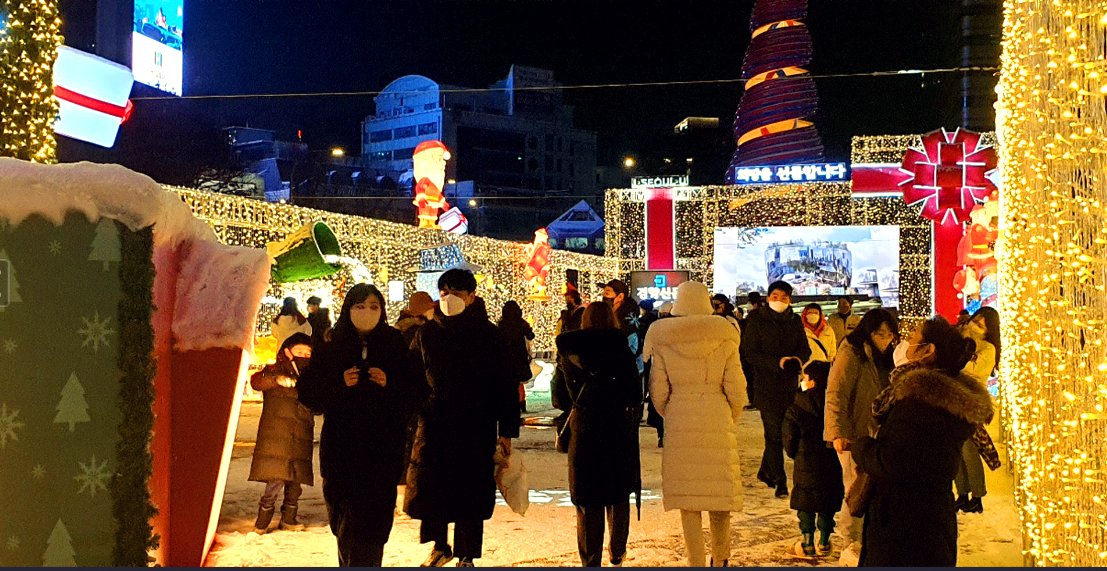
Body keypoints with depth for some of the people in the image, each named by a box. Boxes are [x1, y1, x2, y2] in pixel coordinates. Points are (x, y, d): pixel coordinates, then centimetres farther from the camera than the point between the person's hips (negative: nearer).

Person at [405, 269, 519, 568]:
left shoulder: (487, 335, -3)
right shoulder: (427, 333, 6)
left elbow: (505, 385, -2)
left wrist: (506, 430, -5)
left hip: (476, 428, -2)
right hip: (434, 424, 3)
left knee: (470, 492, 4)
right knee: (427, 488, 4)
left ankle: (466, 556, 22)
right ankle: (439, 546, 28)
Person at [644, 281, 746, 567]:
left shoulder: (663, 340, -1)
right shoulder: (725, 338, 0)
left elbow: (658, 392, 0)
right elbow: (736, 391, -1)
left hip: (680, 426, -1)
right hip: (718, 423, 1)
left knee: (687, 496, 6)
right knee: (719, 490, 14)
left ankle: (696, 561, 8)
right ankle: (720, 559, 29)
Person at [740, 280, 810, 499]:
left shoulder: (795, 322, 9)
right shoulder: (756, 321, -3)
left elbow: (805, 349, 10)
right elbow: (749, 352, -8)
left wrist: (799, 360, -14)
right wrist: (777, 362, -20)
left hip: (790, 385, 5)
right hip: (766, 385, -5)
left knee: (784, 431, 12)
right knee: (774, 434, -7)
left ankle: (765, 471, 31)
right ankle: (780, 481, 0)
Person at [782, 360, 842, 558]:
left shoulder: (795, 411, -10)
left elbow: (790, 444, -3)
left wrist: (795, 455, 17)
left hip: (806, 466, -3)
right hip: (832, 466, 3)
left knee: (805, 505, 9)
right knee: (827, 506, 14)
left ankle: (808, 543, 13)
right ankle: (824, 543, 21)